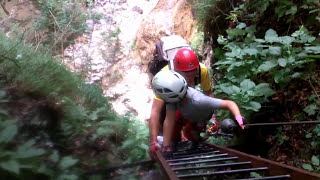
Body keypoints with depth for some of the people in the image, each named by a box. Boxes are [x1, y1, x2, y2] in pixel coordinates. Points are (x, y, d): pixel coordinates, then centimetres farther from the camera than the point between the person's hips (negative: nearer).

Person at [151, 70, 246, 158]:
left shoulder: (198, 101, -50)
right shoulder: (173, 96, -41)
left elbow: (230, 104, -47)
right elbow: (169, 121, -38)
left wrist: (240, 122, -62)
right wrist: (166, 148, -38)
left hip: (201, 118, -2)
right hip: (186, 113, 3)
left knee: (188, 133, -10)